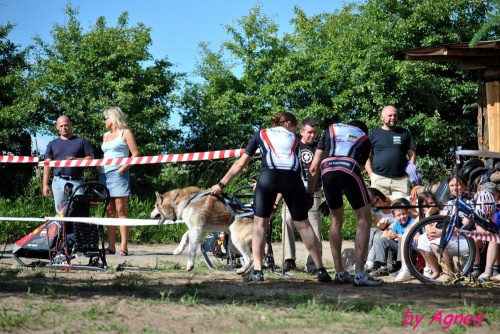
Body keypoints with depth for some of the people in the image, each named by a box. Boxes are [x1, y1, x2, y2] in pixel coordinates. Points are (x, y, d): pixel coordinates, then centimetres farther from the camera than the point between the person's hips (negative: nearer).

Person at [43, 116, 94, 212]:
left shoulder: (81, 141, 13)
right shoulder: (52, 144, 18)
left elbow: (91, 158, 8)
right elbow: (47, 165, 13)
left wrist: (76, 160, -10)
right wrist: (45, 185, 4)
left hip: (76, 182, -2)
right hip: (58, 182, 2)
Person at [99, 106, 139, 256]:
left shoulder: (125, 133, 2)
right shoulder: (106, 135, 22)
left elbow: (135, 154, -5)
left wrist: (123, 168, -16)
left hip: (118, 174, -7)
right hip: (104, 174, 7)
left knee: (121, 209, -10)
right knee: (109, 211, 5)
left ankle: (124, 247, -12)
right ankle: (111, 246, 5)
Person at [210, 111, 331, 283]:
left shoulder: (261, 134, 25)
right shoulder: (293, 138, 29)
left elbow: (240, 164, 23)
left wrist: (221, 184, 29)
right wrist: (278, 199, 36)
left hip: (268, 176, -1)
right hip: (292, 178, 1)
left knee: (260, 223, 8)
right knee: (303, 224, 9)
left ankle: (257, 271, -2)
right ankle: (321, 270, 8)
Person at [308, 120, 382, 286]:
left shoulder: (330, 130, 32)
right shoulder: (364, 139, 30)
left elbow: (313, 168, 27)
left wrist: (309, 192, 35)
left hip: (327, 171, 3)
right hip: (349, 170, -2)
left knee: (336, 220, 20)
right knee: (364, 221, 8)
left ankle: (339, 272, 19)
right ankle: (359, 274, -1)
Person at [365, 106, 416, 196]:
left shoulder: (404, 133, 13)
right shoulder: (373, 134, 10)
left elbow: (412, 155, 14)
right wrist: (371, 175, -1)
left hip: (401, 179, 1)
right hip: (379, 179, -1)